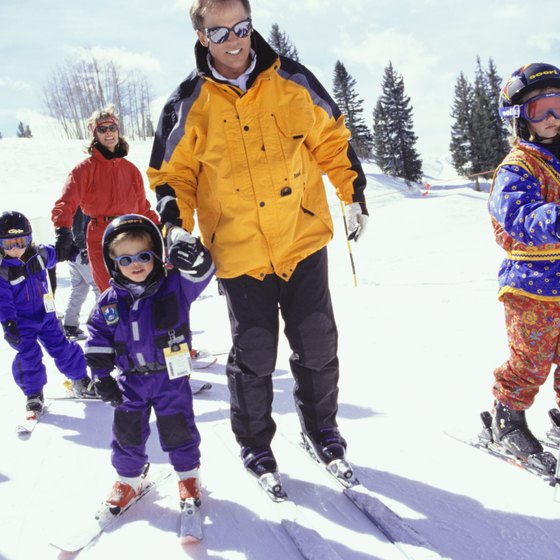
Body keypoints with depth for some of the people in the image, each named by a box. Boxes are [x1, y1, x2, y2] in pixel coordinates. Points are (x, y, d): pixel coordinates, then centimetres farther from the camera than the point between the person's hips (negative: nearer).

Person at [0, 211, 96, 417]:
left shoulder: (38, 254, -6)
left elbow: (56, 254, 18)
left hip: (46, 316, 3)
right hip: (22, 323, -3)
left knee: (62, 348, 8)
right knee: (28, 356, -6)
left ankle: (81, 381, 24)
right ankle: (34, 395, 12)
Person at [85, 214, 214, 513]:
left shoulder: (174, 287, -10)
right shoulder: (108, 303, -3)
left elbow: (202, 271, -24)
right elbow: (98, 341, 4)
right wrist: (101, 376, -1)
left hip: (171, 377, -2)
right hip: (131, 380, 2)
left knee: (178, 430, 9)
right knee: (127, 432, 11)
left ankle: (188, 475, 33)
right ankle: (128, 478, 35)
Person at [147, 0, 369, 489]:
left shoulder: (292, 82, -1)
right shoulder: (189, 105, -4)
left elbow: (331, 139, 10)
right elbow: (173, 175, 5)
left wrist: (354, 194, 10)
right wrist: (177, 225, -10)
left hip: (304, 240, 1)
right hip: (239, 253, -1)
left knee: (317, 345, 9)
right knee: (254, 355, 7)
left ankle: (321, 426, 33)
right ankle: (254, 442, 30)